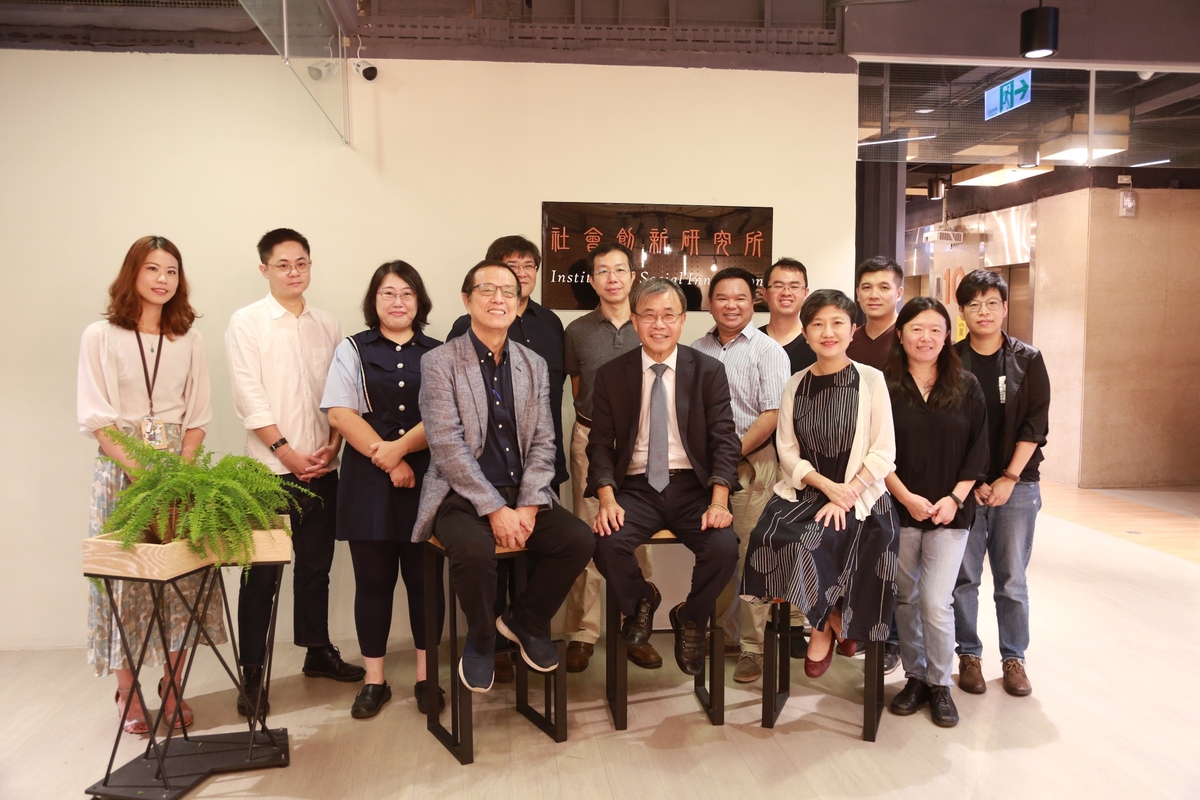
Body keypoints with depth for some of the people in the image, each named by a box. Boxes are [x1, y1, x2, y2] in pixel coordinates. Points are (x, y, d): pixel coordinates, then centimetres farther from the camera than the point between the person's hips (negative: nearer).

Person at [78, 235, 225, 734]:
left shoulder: (188, 339, 9)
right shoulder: (101, 336, 1)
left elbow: (197, 415, 7)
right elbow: (94, 417, -4)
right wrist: (140, 468, -15)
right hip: (119, 468, -2)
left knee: (183, 575, 0)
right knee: (123, 574, 0)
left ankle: (172, 687, 13)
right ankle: (128, 693, 12)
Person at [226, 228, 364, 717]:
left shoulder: (328, 326, 10)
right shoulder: (246, 323, -1)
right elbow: (249, 397, -8)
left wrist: (332, 447, -4)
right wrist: (287, 452, -12)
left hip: (321, 468, 4)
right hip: (271, 469, -4)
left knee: (316, 565, 14)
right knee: (262, 573, 0)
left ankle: (317, 651, 29)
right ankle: (252, 673, 11)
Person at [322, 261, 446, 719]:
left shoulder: (437, 354, 9)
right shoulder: (352, 350, 8)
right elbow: (340, 413, -3)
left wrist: (402, 447, -16)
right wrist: (387, 460, -12)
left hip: (425, 477, 0)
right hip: (368, 479, 0)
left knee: (424, 576, 4)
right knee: (373, 579, 5)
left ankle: (425, 677, 17)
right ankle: (374, 681, 17)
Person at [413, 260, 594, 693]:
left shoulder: (534, 365, 9)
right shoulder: (439, 362, -4)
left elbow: (543, 443, 5)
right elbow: (447, 447, -13)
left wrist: (528, 506, -10)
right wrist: (494, 509, -19)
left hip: (523, 494, 4)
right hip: (463, 496, -4)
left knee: (580, 540, -18)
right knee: (474, 550, -34)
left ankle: (525, 619, 10)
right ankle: (481, 637, 0)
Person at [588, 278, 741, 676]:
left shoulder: (709, 371, 3)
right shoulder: (611, 375, 5)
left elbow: (725, 440, -1)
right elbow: (600, 444, 2)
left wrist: (718, 502, -16)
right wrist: (607, 499, -15)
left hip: (693, 486, 0)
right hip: (635, 487, 0)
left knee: (724, 548, -26)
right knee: (607, 544, -28)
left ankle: (690, 620, 9)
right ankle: (641, 602, 10)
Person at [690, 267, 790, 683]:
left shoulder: (768, 351, -2)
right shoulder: (697, 350, 11)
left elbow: (772, 415, -9)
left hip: (752, 463, -4)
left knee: (751, 555, -1)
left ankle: (753, 646, 9)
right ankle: (722, 632, 25)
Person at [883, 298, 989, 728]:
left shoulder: (966, 386, 4)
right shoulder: (883, 386, -2)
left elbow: (977, 450, 3)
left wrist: (955, 498, -7)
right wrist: (906, 496, -12)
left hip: (950, 512, 0)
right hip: (898, 509, 0)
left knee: (936, 603, -5)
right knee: (905, 599, 8)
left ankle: (940, 684, 16)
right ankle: (915, 677, 26)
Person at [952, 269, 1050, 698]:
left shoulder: (1027, 360, 4)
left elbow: (1035, 424, 0)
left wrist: (1009, 478, -8)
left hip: (1016, 484, 1)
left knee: (1012, 579, 6)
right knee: (963, 577, 4)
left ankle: (1014, 658, 19)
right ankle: (968, 655, 17)